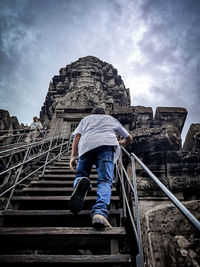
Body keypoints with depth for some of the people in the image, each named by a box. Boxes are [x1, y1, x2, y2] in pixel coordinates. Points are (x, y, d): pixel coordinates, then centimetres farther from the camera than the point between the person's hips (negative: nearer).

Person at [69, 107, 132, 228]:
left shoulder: (86, 119, 37)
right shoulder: (112, 118, 38)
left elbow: (77, 135, 16)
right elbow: (129, 138, 40)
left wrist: (73, 156, 9)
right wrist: (121, 143, 62)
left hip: (87, 143, 1)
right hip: (107, 143, -1)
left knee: (80, 175, 13)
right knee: (105, 181, -11)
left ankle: (80, 183, -25)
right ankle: (100, 213, -37)